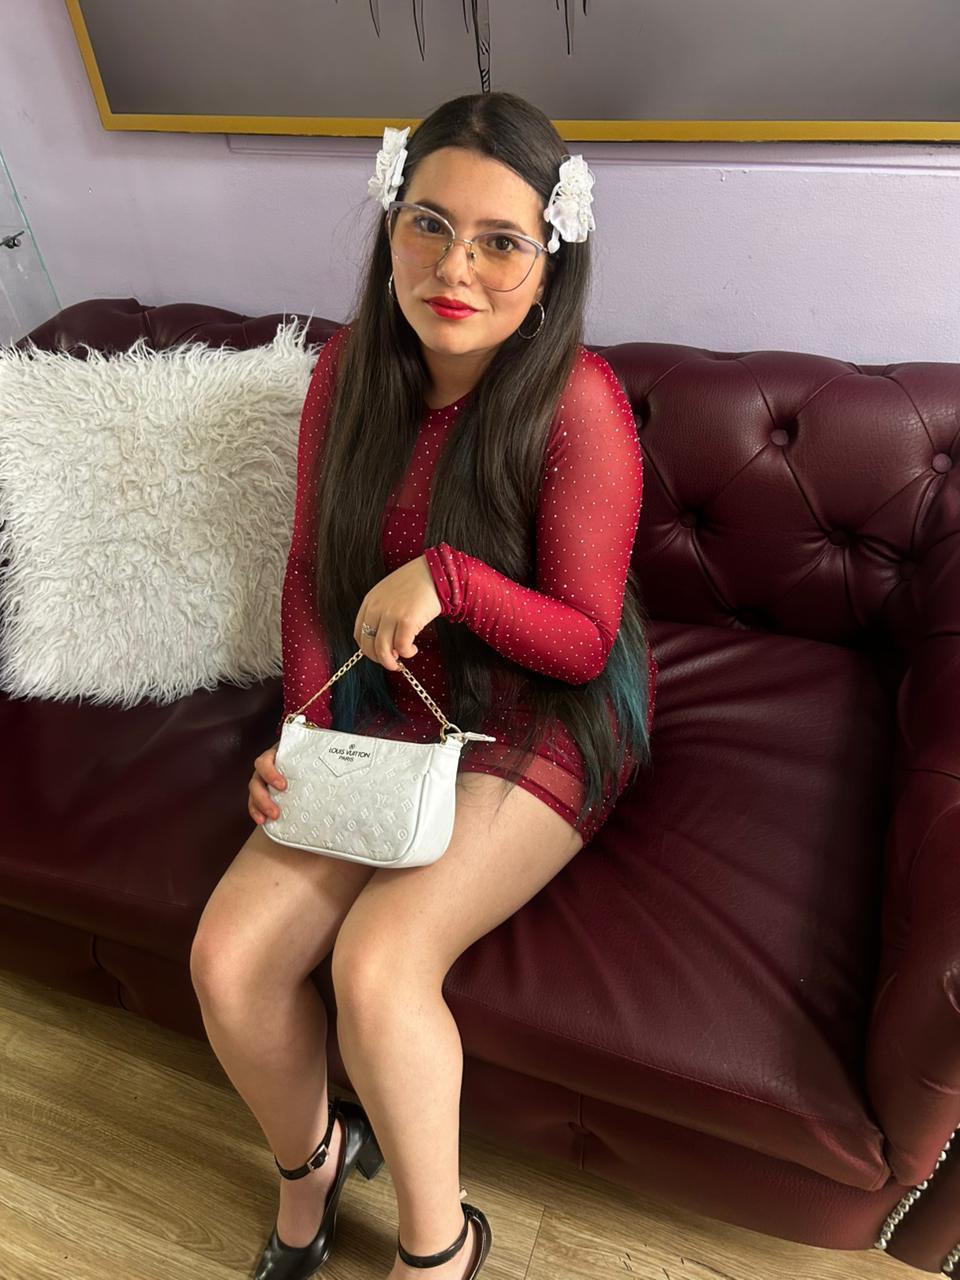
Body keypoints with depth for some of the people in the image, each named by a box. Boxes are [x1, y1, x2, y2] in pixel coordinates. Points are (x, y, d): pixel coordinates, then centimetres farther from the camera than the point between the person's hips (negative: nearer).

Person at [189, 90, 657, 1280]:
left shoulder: (575, 401, -18)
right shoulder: (351, 366, -2)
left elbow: (587, 640, -13)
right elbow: (312, 565, 5)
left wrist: (446, 575, -28)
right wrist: (302, 734, -6)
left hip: (546, 722, -4)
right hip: (389, 712, 5)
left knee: (375, 962, -24)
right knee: (226, 957, -9)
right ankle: (309, 1156, 26)